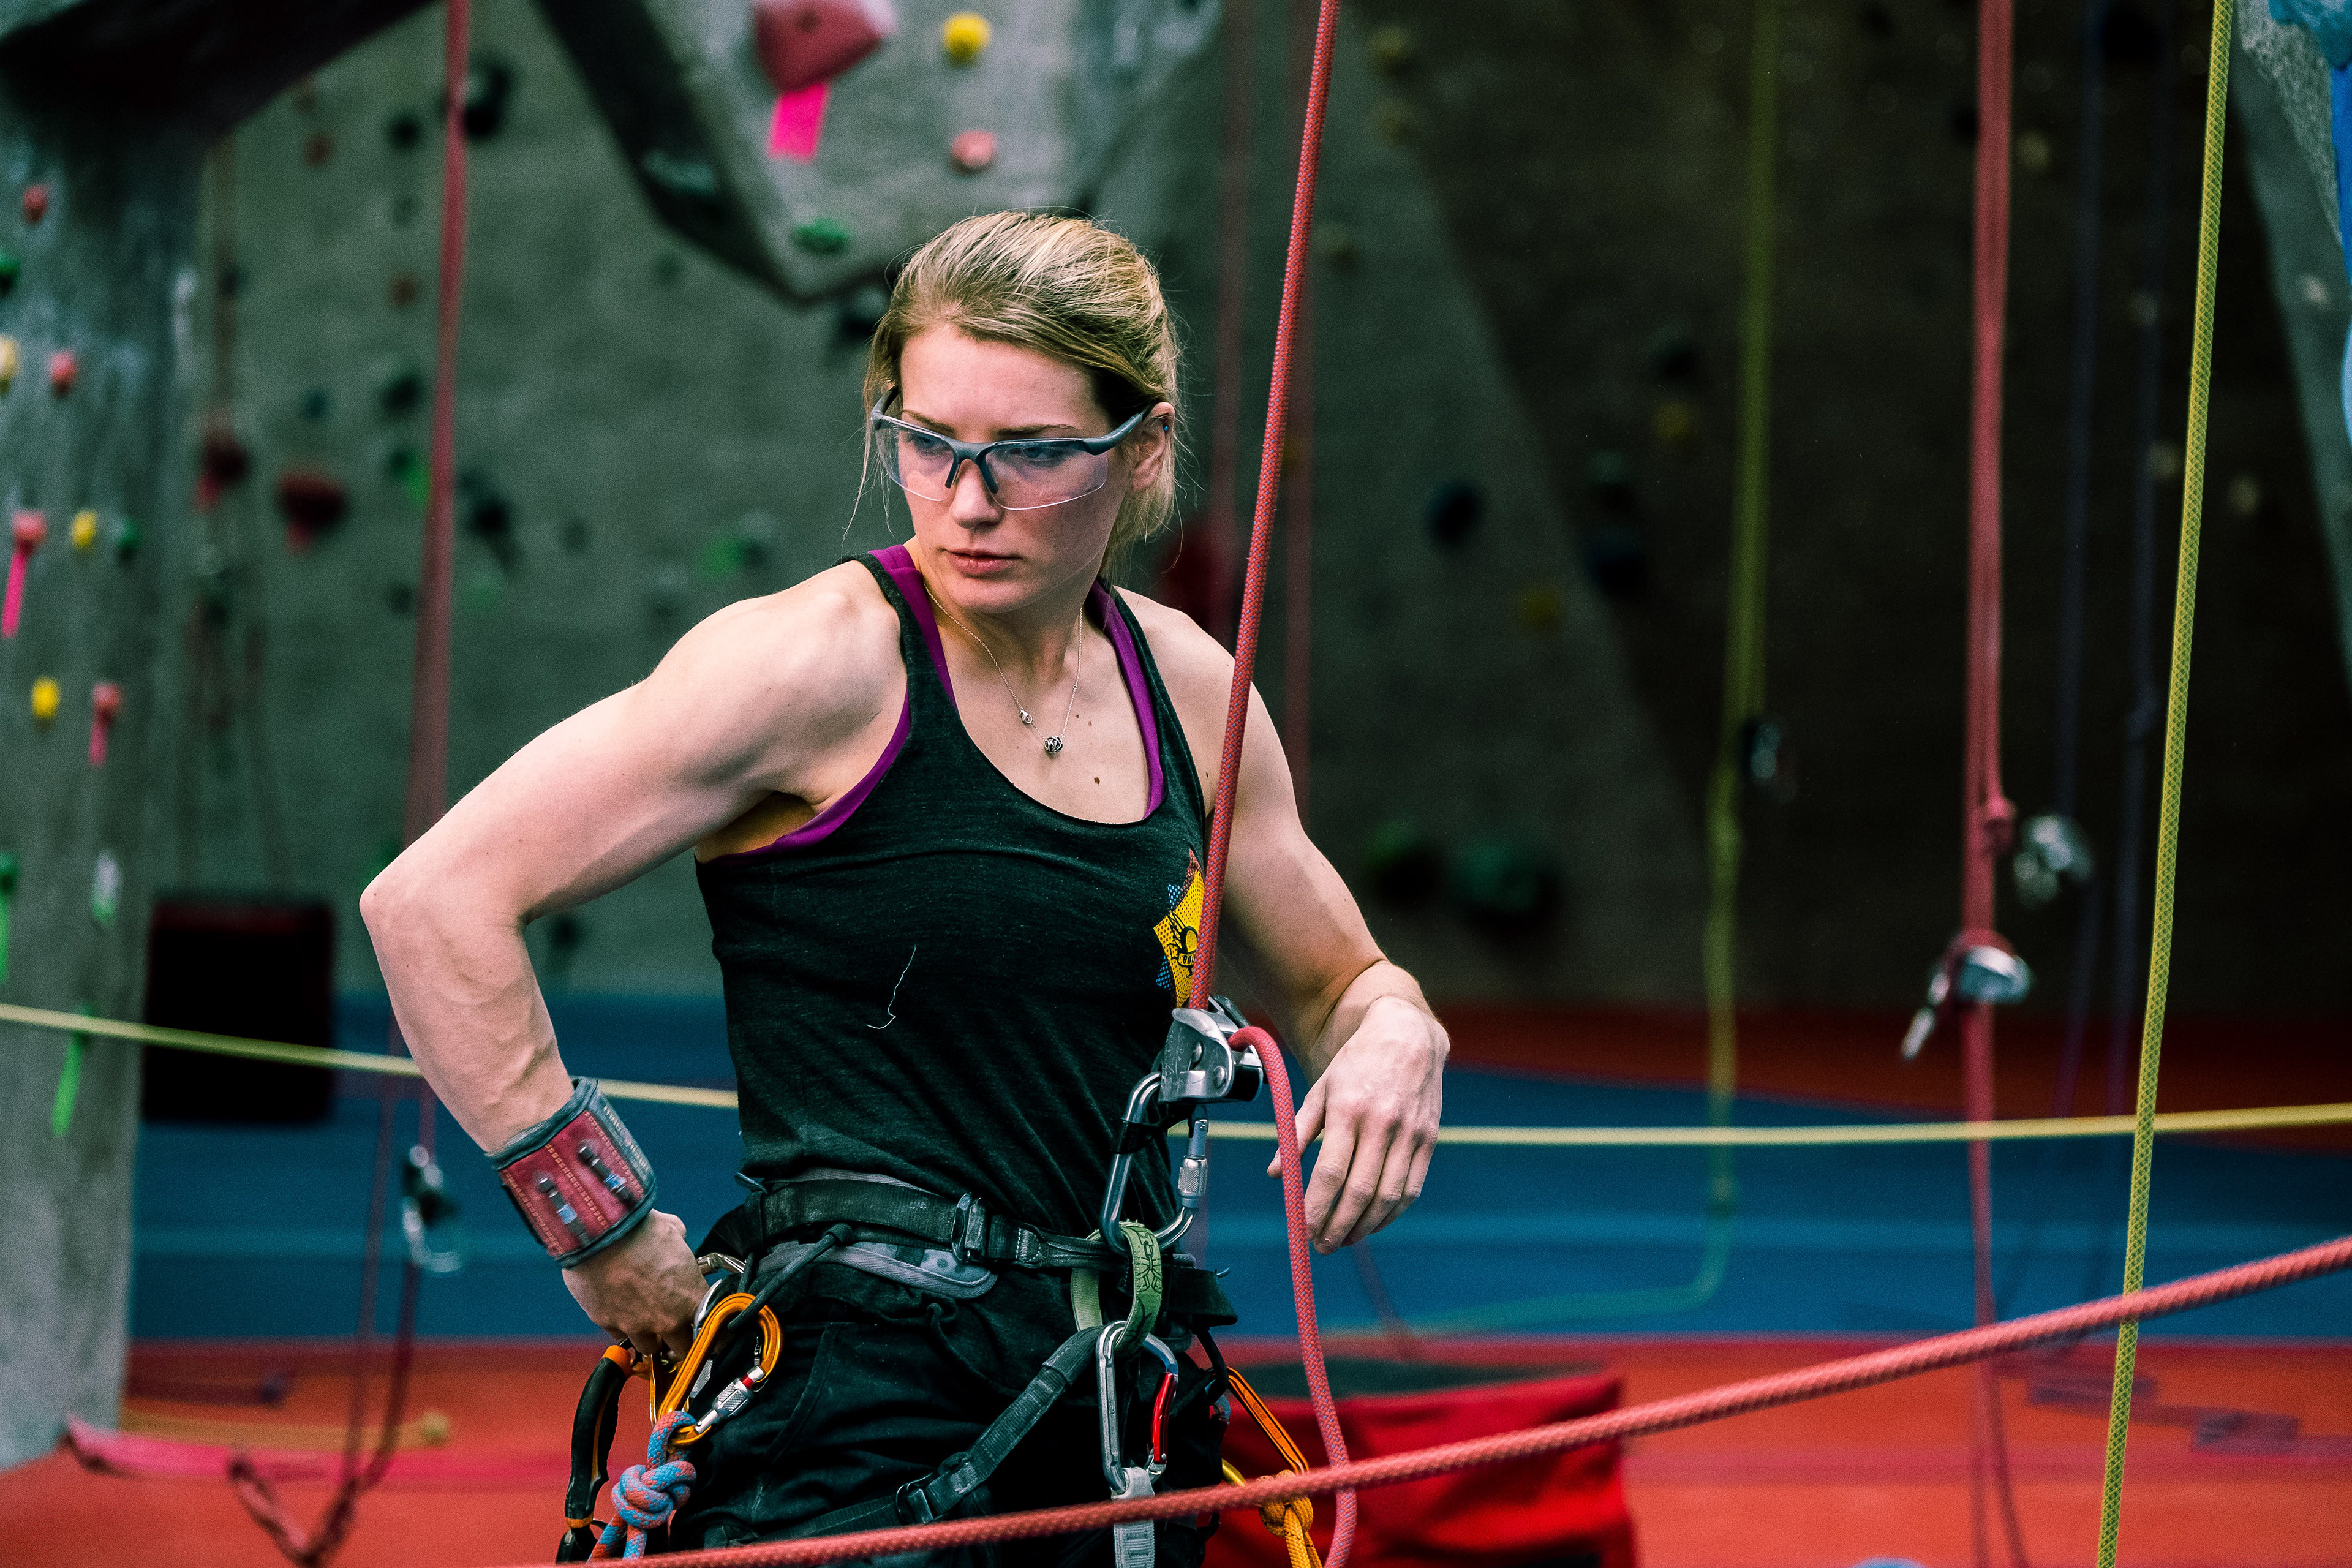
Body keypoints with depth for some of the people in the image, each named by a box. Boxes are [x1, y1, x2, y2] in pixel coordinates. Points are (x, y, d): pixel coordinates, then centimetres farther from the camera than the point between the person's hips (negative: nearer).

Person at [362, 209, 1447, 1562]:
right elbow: (437, 902, -14)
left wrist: (1392, 1033, -1)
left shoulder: (1185, 686, 8)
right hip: (857, 1417, -6)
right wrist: (604, 1231, -11)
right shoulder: (828, 660, -10)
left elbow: (1335, 981, 23)